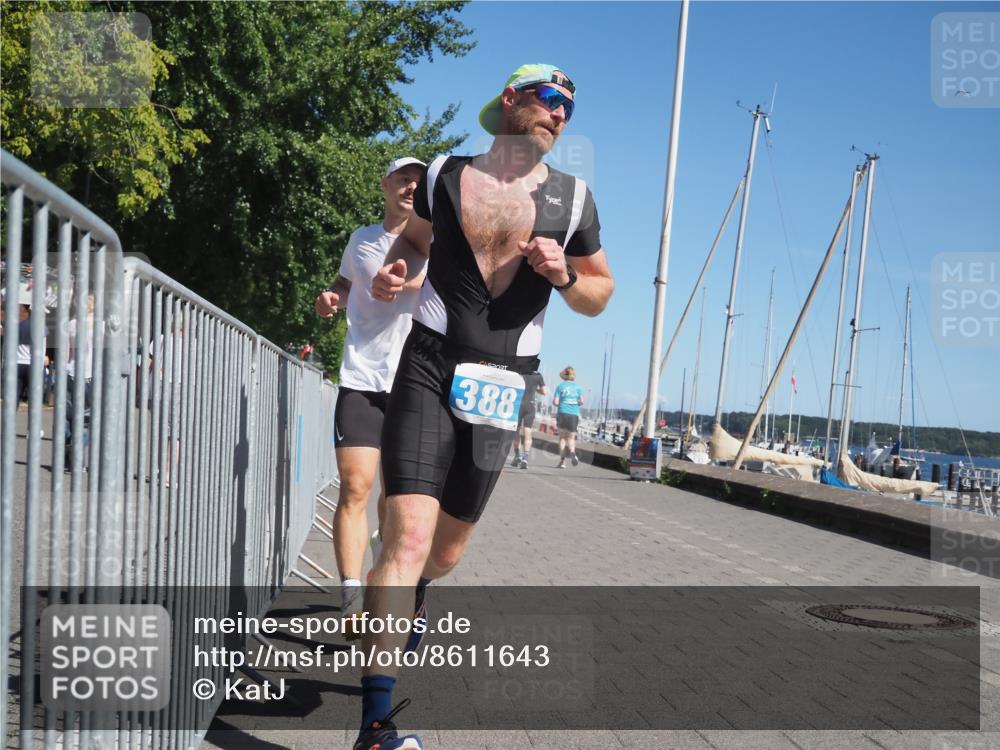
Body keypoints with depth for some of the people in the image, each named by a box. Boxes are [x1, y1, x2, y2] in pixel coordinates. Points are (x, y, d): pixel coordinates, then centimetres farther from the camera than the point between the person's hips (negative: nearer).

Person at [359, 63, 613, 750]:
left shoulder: (572, 199, 5)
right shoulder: (445, 175, 3)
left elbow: (601, 294, 13)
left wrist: (564, 274, -9)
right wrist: (394, 270, 1)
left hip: (501, 391, 3)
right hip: (430, 370, -2)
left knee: (447, 549, 15)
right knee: (409, 537, -18)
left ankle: (404, 605, 51)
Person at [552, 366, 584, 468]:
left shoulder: (560, 386, 3)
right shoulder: (578, 387, 7)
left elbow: (555, 402, -3)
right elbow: (582, 401, -1)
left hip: (562, 413, -1)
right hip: (574, 414, 1)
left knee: (562, 436, 10)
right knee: (571, 437, 11)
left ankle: (562, 460, 1)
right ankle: (572, 451, -21)